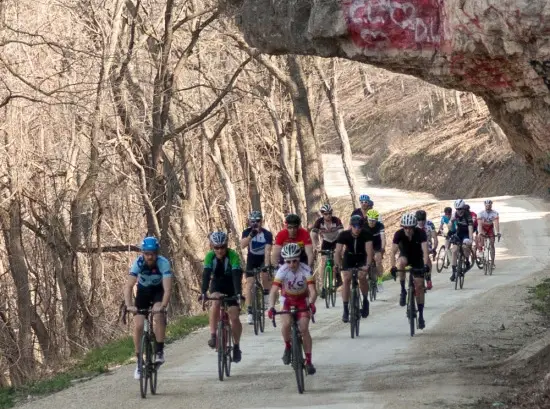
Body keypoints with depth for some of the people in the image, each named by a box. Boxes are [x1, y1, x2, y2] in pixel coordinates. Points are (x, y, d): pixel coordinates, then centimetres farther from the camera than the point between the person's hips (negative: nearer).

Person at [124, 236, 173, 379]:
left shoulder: (163, 263, -31)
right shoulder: (138, 263, -28)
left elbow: (167, 288, -38)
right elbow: (128, 286, -34)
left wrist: (163, 306, -54)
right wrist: (129, 305, -50)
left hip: (158, 290, -1)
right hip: (143, 291, 2)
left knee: (158, 315, -30)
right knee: (138, 326, -10)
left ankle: (160, 351, -18)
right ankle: (139, 361, 4)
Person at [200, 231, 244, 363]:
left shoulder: (232, 255, -27)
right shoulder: (210, 256, -21)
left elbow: (237, 275, -36)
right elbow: (206, 274, -31)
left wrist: (238, 293, -49)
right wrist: (203, 292, -45)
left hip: (231, 285, -1)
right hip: (217, 284, 1)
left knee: (234, 317, -11)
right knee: (215, 302, -32)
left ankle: (236, 346, 10)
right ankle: (213, 336, -26)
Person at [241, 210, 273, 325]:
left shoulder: (267, 234, -23)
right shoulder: (247, 232, -19)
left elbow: (267, 251, -32)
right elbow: (242, 245, -38)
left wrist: (267, 265, -44)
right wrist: (251, 235, -54)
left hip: (263, 258, 0)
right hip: (252, 258, 0)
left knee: (266, 274, -25)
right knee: (250, 283, -10)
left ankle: (266, 294, 7)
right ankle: (249, 311, -9)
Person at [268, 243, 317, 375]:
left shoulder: (306, 270, -27)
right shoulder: (282, 271, -26)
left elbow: (313, 291, -34)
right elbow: (274, 291, -33)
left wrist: (311, 303, -54)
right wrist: (271, 307, -50)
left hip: (303, 300, -1)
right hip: (288, 300, 1)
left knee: (304, 329, -16)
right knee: (286, 324, -24)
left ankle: (308, 361, -8)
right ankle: (288, 347, 4)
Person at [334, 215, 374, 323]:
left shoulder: (366, 235, -28)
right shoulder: (344, 235, -27)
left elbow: (369, 251, -38)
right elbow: (338, 252, -32)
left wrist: (367, 265, -53)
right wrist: (338, 265, -45)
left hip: (362, 258, 0)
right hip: (349, 257, 0)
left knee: (362, 277, -22)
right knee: (346, 279, -15)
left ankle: (365, 300, 4)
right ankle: (345, 310, -8)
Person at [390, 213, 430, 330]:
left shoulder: (421, 233, -27)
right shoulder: (399, 234, -25)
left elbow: (425, 250, -36)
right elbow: (393, 251, -32)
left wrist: (426, 265, -52)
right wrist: (393, 266, -47)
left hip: (417, 259, 0)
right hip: (405, 256, 0)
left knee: (419, 286, -7)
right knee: (401, 263, -37)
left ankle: (421, 315, 2)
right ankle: (403, 291, -22)